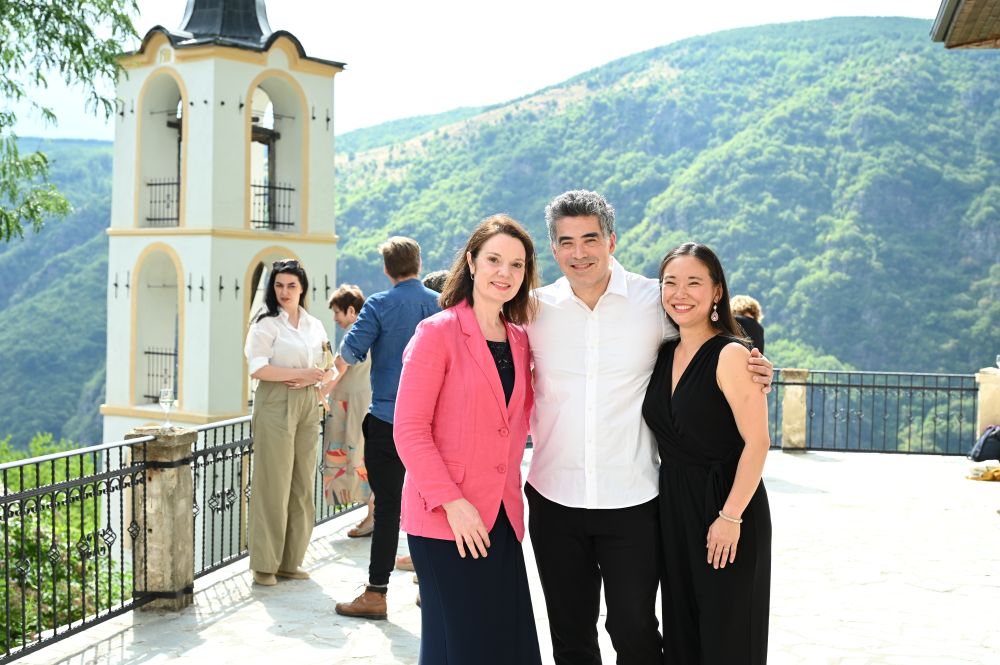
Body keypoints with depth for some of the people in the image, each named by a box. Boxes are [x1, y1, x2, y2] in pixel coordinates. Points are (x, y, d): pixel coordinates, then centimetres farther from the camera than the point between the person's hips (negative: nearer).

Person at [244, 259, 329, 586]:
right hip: (275, 405, -5)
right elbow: (257, 369, -11)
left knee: (302, 486, 6)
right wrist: (301, 373, -13)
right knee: (273, 485, -5)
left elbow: (326, 366, 16)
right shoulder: (266, 323, -1)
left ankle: (290, 561, 16)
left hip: (307, 405, 6)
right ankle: (264, 563, 3)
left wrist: (314, 379, -5)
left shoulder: (314, 325, 15)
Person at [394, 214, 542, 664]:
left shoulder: (519, 341, 11)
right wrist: (451, 501, -17)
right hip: (444, 522, -6)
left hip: (502, 518, 6)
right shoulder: (437, 332, -7)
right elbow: (410, 431, -11)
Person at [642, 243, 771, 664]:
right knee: (682, 628, 15)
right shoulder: (665, 354, 7)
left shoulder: (730, 354, -14)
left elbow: (756, 442, -17)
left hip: (725, 507, -7)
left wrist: (730, 517, -19)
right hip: (673, 509, 7)